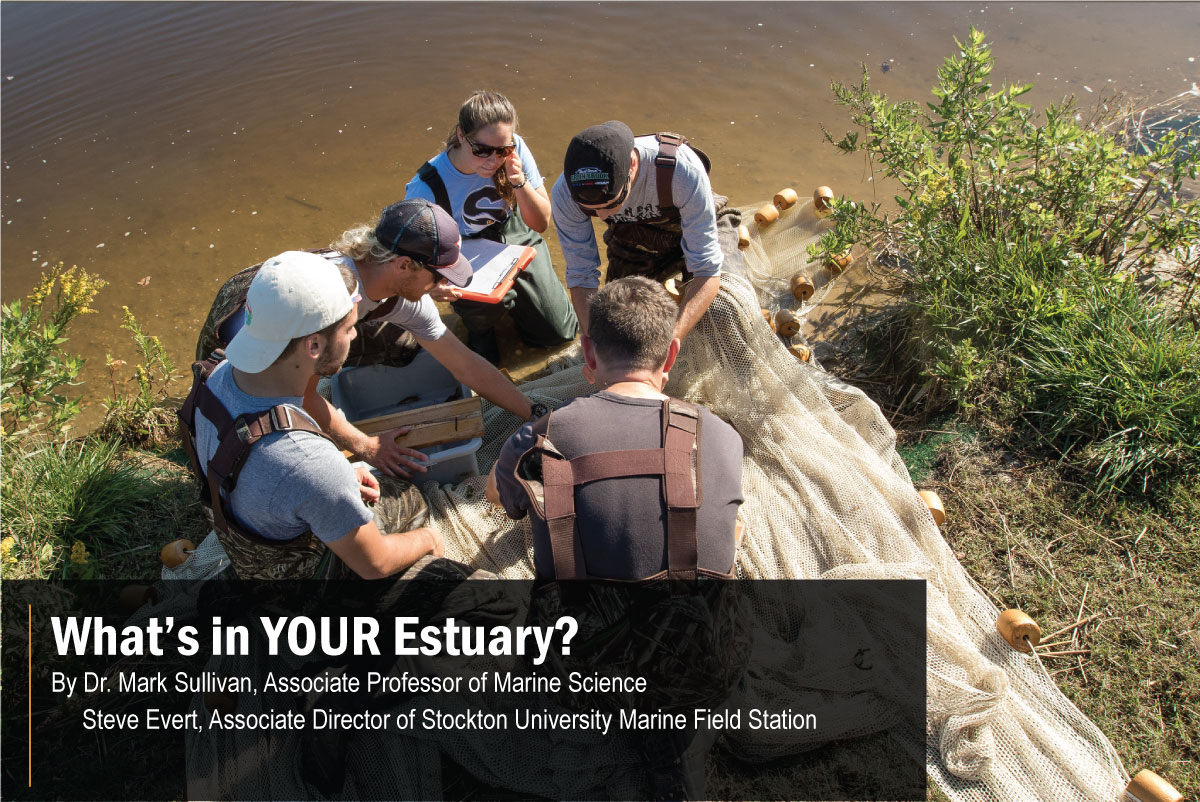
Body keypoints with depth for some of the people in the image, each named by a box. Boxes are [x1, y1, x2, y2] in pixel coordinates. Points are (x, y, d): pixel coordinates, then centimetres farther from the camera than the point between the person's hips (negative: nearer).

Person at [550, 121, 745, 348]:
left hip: (697, 225, -2)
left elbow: (706, 270, -38)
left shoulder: (683, 168, -42)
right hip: (634, 241, 3)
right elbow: (581, 278, -20)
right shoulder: (564, 194, -32)